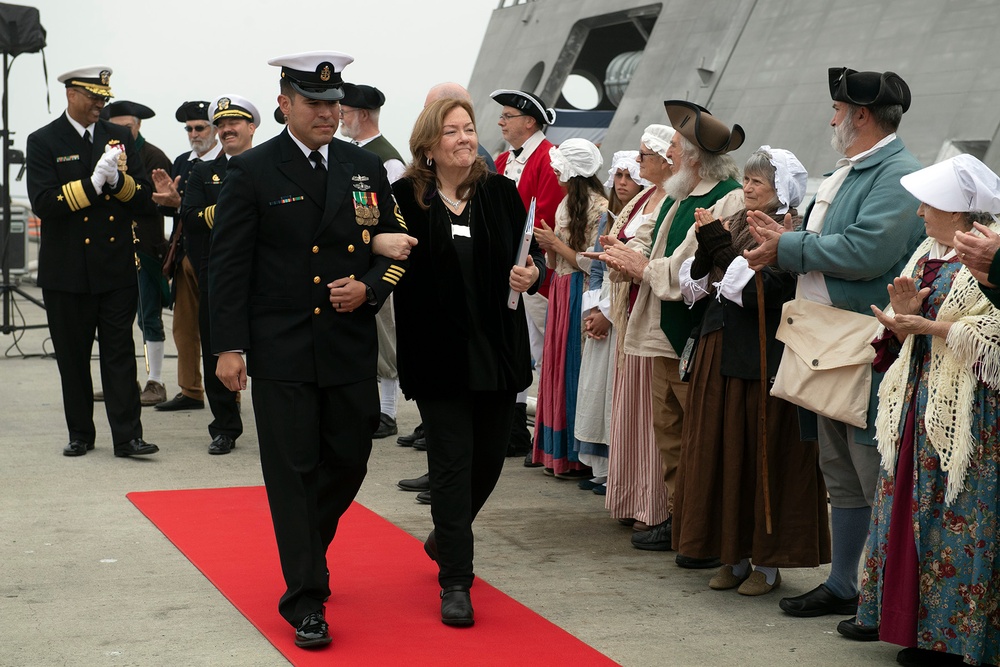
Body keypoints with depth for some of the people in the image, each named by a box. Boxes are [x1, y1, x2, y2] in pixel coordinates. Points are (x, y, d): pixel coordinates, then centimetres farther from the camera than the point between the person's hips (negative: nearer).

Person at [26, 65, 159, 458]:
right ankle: (80, 434, 19)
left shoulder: (120, 138, 9)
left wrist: (118, 180, -14)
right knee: (73, 358, 8)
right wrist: (92, 183, -21)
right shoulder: (43, 142, 0)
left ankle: (127, 436, 0)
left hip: (117, 270, 2)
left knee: (120, 353, -1)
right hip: (68, 274, -1)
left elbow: (144, 198, 5)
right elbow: (42, 203, -13)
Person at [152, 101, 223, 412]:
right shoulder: (182, 162, 14)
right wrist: (165, 197, -12)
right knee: (184, 327, 11)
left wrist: (180, 203, -25)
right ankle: (191, 392, 20)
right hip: (184, 255, 7)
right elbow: (170, 209, 10)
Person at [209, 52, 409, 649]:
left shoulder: (367, 168, 9)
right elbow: (229, 264, -3)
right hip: (281, 352, -4)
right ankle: (306, 599, 7)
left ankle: (307, 552, 39)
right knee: (293, 472, -1)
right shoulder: (252, 172, -2)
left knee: (349, 461, 11)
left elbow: (395, 247, 14)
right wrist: (229, 346, -9)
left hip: (351, 348, 4)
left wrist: (368, 289, -6)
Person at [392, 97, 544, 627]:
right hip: (437, 352, -4)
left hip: (498, 350, 4)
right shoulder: (406, 197, -4)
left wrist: (532, 273, -13)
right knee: (452, 460, -3)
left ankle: (445, 537, 42)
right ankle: (455, 583, 5)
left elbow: (531, 253, 8)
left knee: (489, 456, 14)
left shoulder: (500, 192, 4)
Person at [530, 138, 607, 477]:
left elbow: (590, 263, -18)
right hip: (560, 292, 9)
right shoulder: (566, 204, 14)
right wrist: (547, 246, -2)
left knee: (574, 370, -5)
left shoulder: (598, 208, -13)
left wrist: (556, 243, -11)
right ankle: (558, 451, 18)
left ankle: (579, 456, 2)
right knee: (556, 368, 10)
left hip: (580, 294, -9)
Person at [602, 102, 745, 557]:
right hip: (664, 336, 10)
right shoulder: (678, 197, 14)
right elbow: (651, 235, 21)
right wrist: (629, 252, -2)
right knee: (668, 432, 17)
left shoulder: (730, 201, -18)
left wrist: (645, 268, -15)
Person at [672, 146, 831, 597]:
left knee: (762, 454, -1)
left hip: (762, 360, -7)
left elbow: (758, 292, -21)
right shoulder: (736, 226, 12)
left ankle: (767, 562, 10)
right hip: (720, 352, 7)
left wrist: (720, 248, -15)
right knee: (721, 453, 10)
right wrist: (706, 249, -7)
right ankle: (735, 555, 20)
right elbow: (696, 287, 11)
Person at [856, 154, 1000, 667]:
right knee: (911, 507, 8)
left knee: (957, 520, -5)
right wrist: (903, 315, -4)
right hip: (919, 399, 8)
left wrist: (927, 326, -19)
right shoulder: (928, 254, 15)